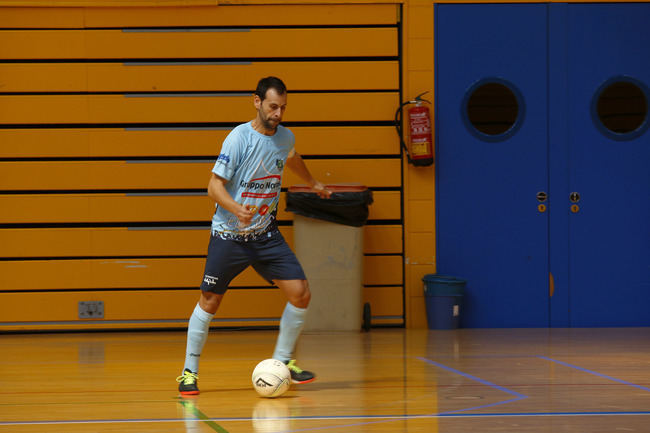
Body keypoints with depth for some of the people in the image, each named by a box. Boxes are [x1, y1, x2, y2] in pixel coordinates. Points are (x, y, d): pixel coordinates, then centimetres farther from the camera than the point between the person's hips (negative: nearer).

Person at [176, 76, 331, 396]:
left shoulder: (285, 138, 3)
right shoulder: (239, 138, -16)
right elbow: (214, 185, -18)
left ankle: (282, 361, 12)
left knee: (300, 293, -6)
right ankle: (189, 372, 14)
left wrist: (312, 183, 44)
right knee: (209, 301, -1)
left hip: (266, 233, 5)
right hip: (229, 234, -5)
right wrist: (237, 208, -35)